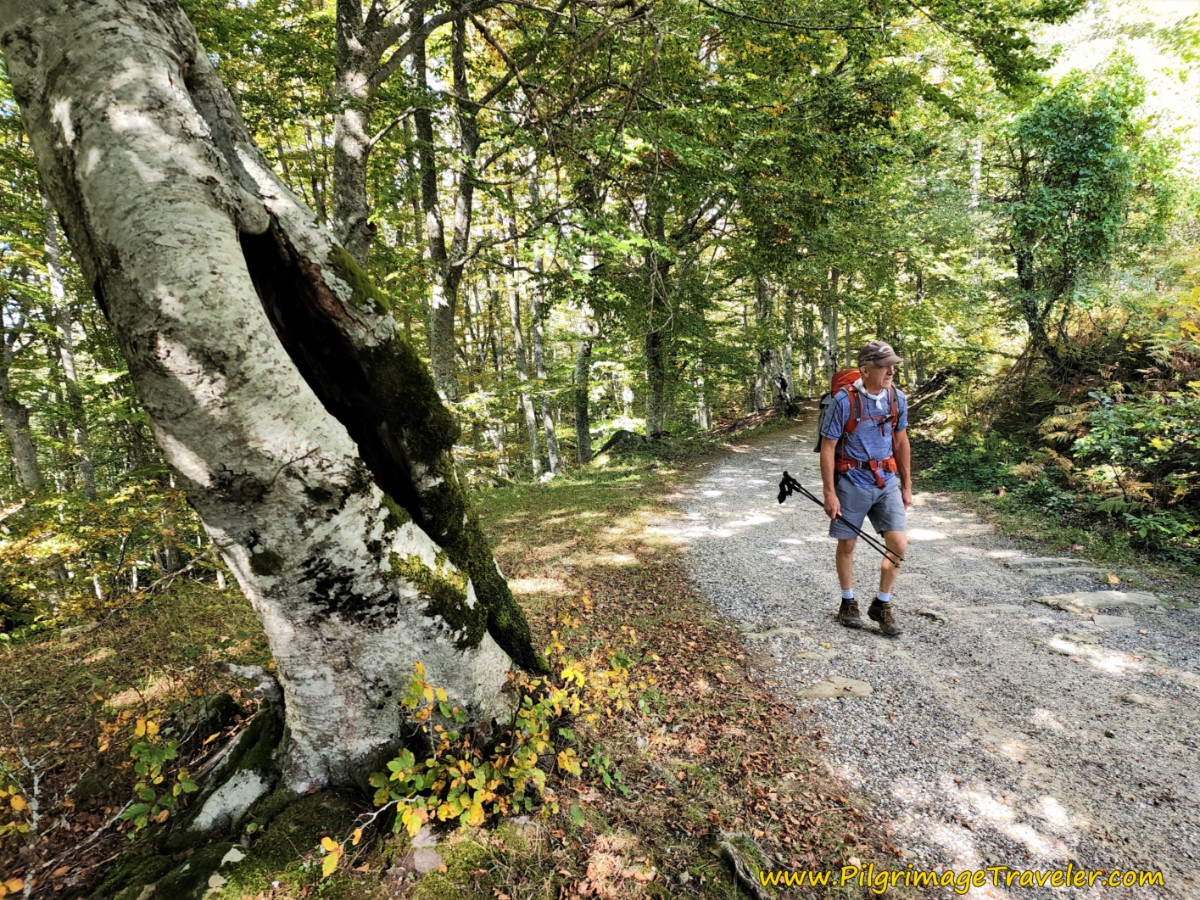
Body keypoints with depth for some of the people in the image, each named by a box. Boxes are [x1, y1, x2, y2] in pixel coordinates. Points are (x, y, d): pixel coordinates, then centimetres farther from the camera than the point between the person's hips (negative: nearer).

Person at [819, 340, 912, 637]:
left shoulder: (898, 398, 0)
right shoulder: (844, 400, -15)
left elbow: (901, 443, 12)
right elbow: (828, 448, -11)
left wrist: (907, 485, 13)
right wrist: (830, 493, -13)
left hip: (887, 481, 4)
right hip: (852, 482, -4)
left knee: (899, 543, -4)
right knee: (847, 545, 9)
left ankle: (882, 605, 16)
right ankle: (848, 603, 30)